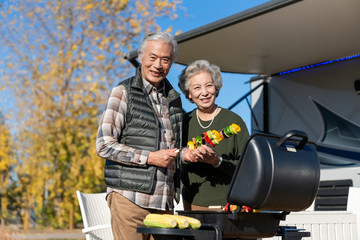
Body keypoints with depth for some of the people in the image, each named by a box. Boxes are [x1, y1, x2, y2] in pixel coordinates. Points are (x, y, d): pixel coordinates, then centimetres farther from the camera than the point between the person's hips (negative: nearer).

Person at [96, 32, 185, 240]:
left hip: (164, 201, 6)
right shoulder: (124, 92, -2)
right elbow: (104, 145, -9)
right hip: (130, 197, -5)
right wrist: (150, 158, -14)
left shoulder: (174, 98, 17)